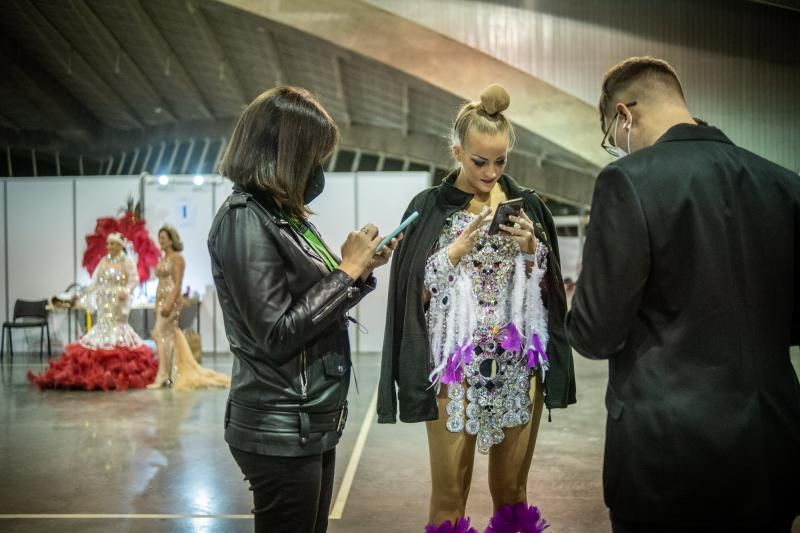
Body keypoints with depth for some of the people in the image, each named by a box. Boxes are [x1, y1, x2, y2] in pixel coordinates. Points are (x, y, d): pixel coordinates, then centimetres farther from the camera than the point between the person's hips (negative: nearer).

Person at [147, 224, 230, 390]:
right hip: (161, 300, 8)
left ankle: (162, 377, -13)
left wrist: (169, 303, -24)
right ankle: (173, 375, 12)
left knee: (164, 335, -13)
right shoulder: (162, 259, 18)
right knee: (168, 336, 7)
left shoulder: (177, 257, -7)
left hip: (171, 300, -8)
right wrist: (157, 305, 17)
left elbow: (177, 283, -15)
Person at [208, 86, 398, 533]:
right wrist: (348, 270, -16)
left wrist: (362, 268, 2)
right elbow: (278, 334, -21)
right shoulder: (245, 221, -17)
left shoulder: (284, 214, 9)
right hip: (281, 431, -9)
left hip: (311, 422, 9)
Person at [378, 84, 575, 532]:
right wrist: (462, 246, -15)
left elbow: (548, 288, 8)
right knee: (450, 486, 2)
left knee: (512, 483, 12)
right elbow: (417, 290, -6)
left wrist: (530, 247, -10)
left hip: (520, 365, 3)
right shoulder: (429, 208, -1)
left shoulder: (528, 204, 6)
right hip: (455, 366, -2)